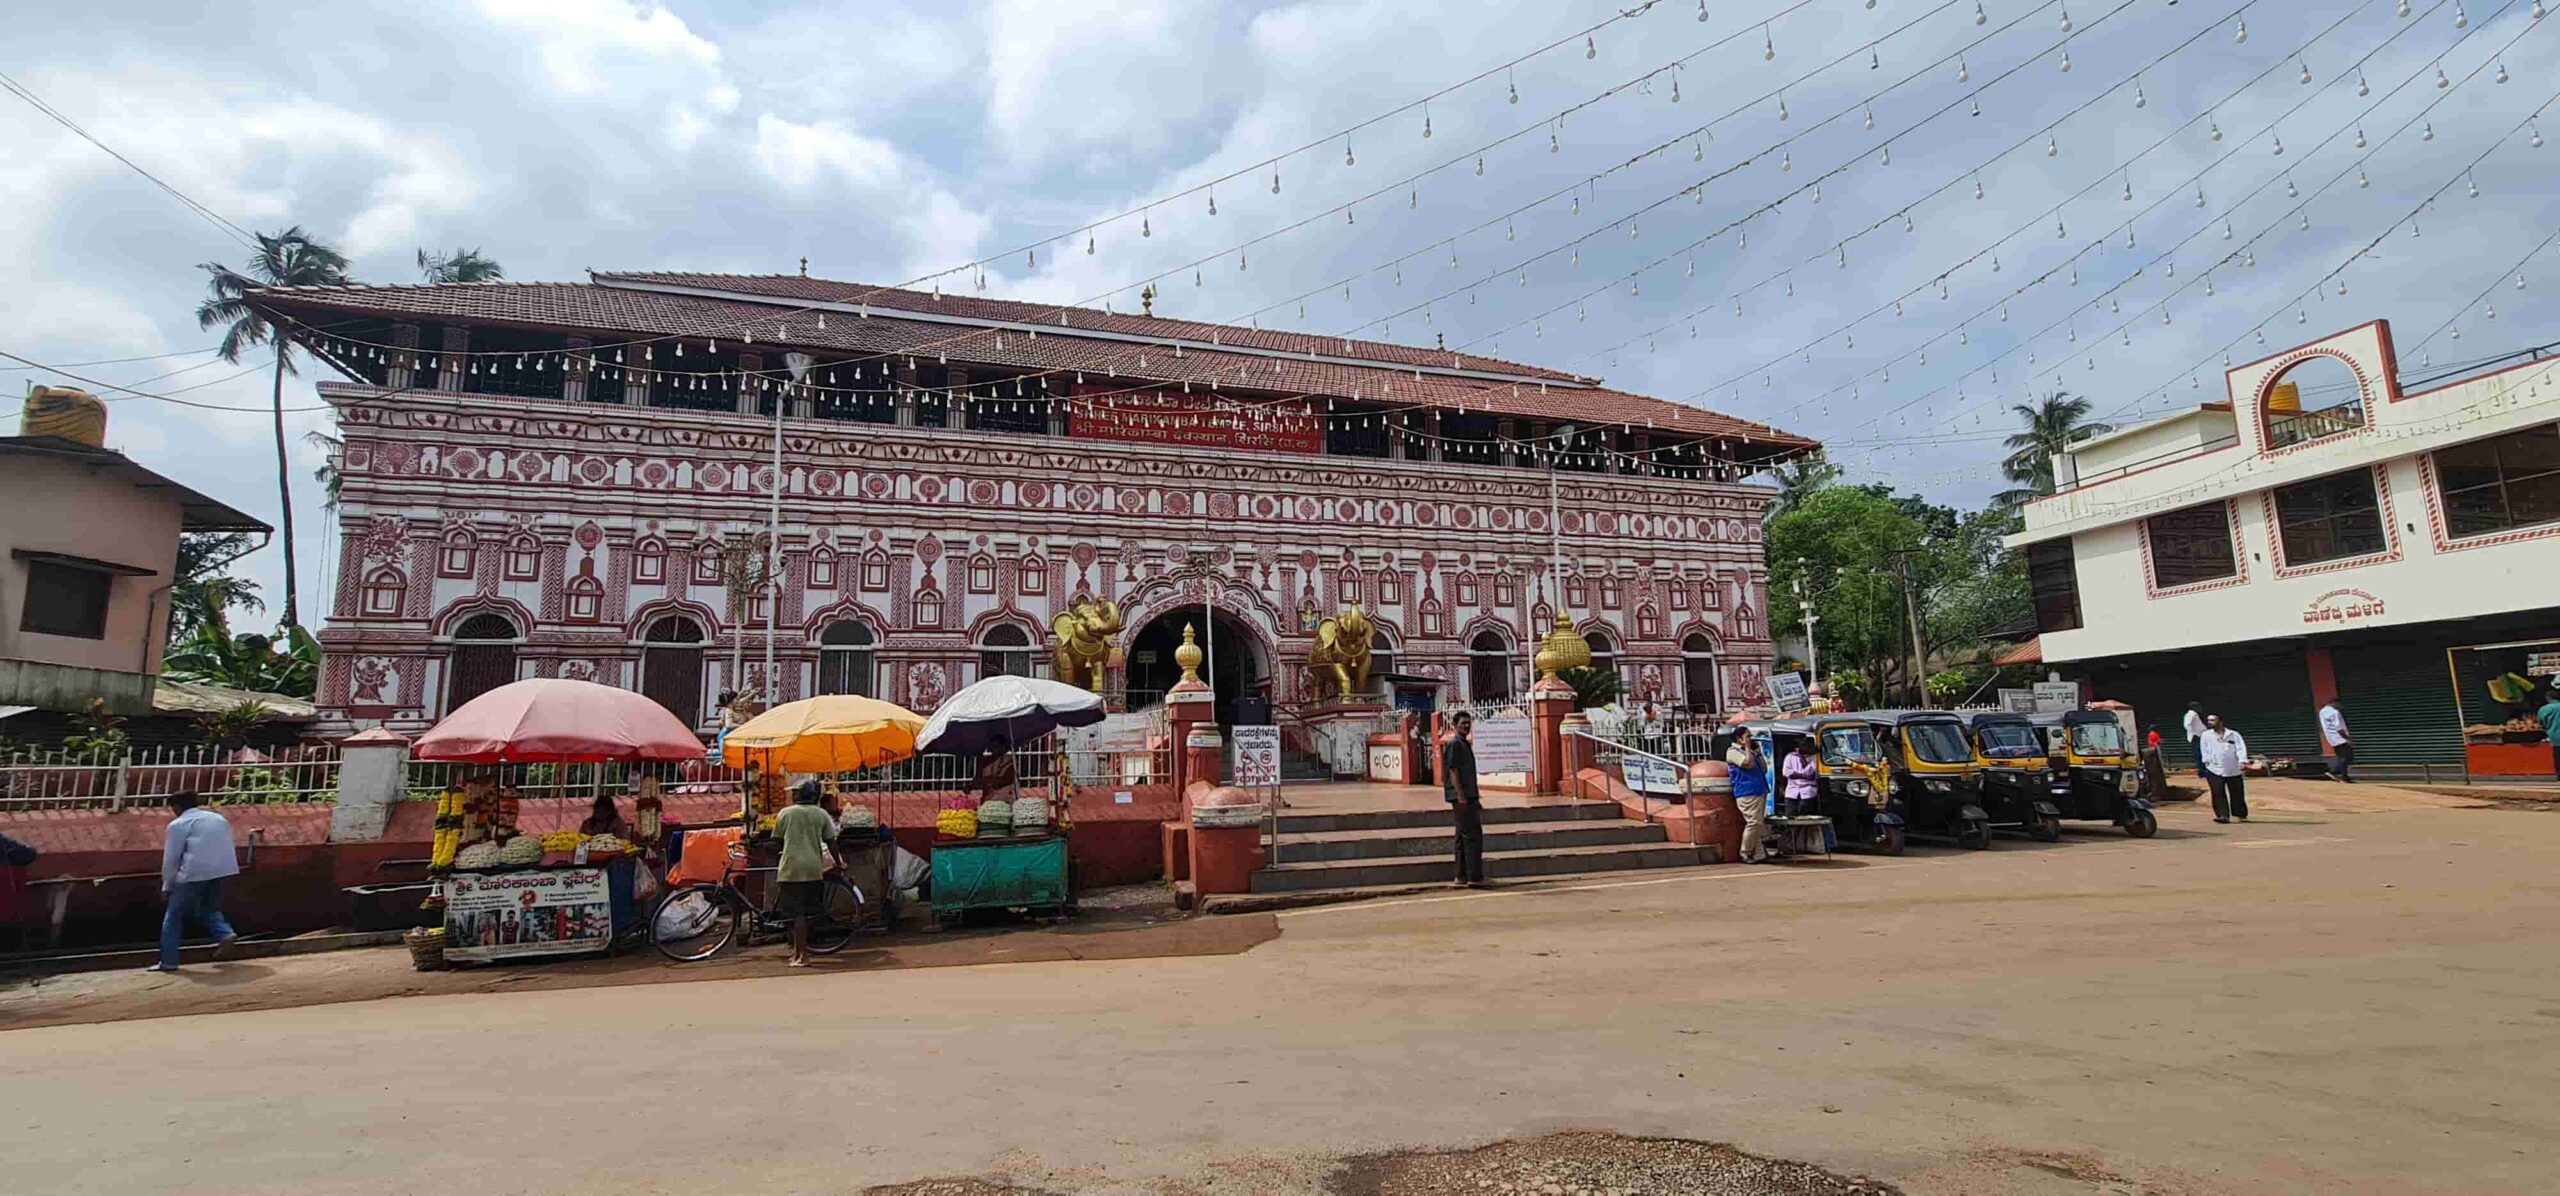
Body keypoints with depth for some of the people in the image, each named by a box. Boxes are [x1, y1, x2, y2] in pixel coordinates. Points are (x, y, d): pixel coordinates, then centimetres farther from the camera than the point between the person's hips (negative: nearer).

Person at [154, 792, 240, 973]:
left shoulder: (179, 824, 2)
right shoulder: (219, 818, 20)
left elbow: (171, 858, 2)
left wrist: (167, 886, 11)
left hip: (195, 873, -6)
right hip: (224, 870, 6)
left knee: (174, 916, 8)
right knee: (209, 907, 26)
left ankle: (168, 961, 9)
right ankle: (225, 933, 2)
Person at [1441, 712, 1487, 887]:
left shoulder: (1466, 744, 19)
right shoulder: (1454, 744, -10)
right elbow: (1452, 771, -16)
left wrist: (1475, 797, 23)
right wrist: (1461, 795, -22)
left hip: (1468, 797, 10)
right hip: (1460, 797, -10)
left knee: (1464, 837, 12)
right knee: (1472, 836, -11)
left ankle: (1462, 876, 16)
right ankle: (1474, 877, -10)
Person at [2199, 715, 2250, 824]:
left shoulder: (2234, 735, 6)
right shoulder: (2206, 735, 9)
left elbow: (2240, 748, -5)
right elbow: (2204, 750, 4)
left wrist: (2242, 761, -19)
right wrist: (2208, 761, -9)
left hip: (2233, 770, 0)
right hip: (2214, 769, 0)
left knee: (2237, 793, 8)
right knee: (2218, 793, -10)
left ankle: (2241, 815, 24)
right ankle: (2223, 815, -11)